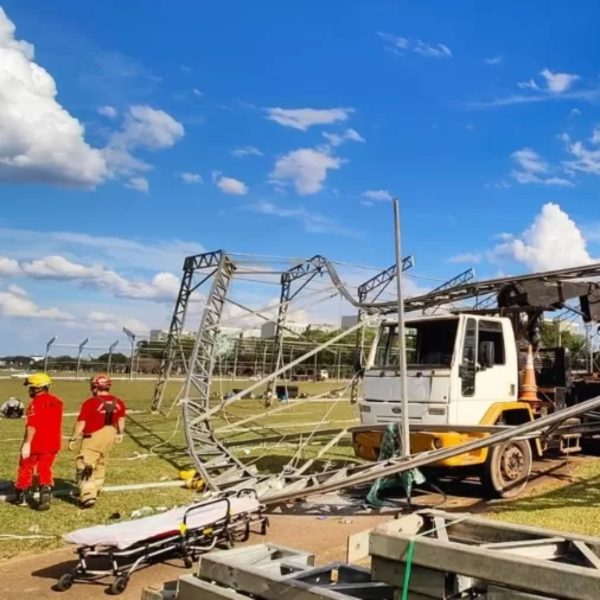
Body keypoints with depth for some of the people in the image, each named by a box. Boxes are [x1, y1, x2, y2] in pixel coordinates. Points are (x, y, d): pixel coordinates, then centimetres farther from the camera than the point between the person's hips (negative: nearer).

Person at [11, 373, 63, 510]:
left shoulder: (36, 402, -17)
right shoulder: (57, 401, 5)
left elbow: (32, 425, -23)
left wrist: (27, 443, -24)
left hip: (35, 443, -5)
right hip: (52, 443, 5)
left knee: (26, 469, 15)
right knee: (45, 470, 13)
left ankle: (21, 497, 29)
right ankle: (45, 496, -2)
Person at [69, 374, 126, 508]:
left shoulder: (90, 403, -17)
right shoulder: (118, 402, 1)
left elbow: (81, 423, -14)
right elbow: (121, 420, 15)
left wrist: (73, 439, -4)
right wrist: (120, 433, 31)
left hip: (93, 437, -6)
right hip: (109, 436, 7)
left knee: (85, 467, -5)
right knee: (100, 464, 24)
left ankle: (88, 496, -17)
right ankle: (95, 490, 40)